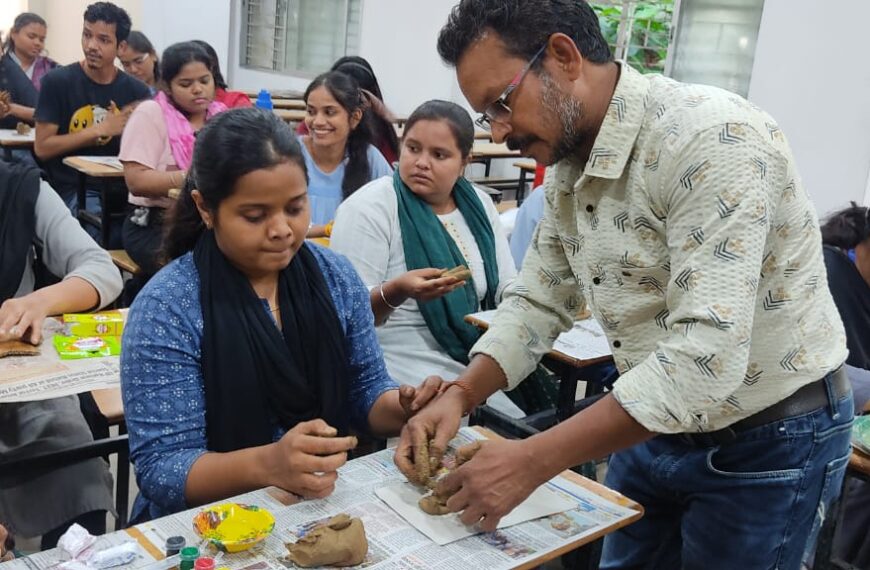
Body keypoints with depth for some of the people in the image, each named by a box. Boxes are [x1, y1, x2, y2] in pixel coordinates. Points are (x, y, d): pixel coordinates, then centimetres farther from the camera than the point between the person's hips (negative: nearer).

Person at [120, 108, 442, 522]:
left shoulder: (337, 276, -1)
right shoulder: (165, 308, -14)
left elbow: (365, 390, 7)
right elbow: (161, 468, -16)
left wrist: (403, 408, -15)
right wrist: (268, 464, -32)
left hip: (331, 504, 3)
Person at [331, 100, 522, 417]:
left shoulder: (479, 205, 7)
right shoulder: (368, 208, -11)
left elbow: (506, 285, 12)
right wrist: (395, 293, -32)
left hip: (477, 357, 6)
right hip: (406, 363, -6)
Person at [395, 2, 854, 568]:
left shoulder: (711, 138, -27)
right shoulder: (568, 166, -1)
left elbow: (705, 356, -34)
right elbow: (537, 303, 6)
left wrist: (532, 462, -33)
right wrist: (459, 396, -11)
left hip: (769, 441, -7)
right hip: (656, 427, 7)